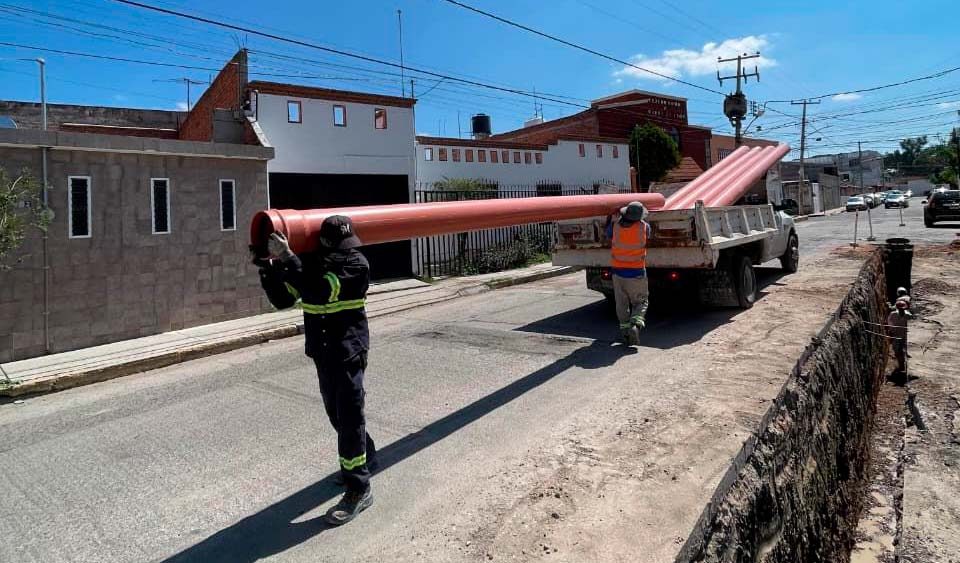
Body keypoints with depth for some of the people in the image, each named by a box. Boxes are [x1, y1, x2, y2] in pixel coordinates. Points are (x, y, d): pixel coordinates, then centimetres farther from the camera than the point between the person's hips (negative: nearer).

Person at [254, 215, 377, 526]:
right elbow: (282, 299, 2)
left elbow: (321, 291, -31)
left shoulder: (357, 264, -16)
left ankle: (358, 490, 5)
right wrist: (269, 268, -13)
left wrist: (287, 258, -33)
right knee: (335, 411, 20)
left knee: (349, 415, -5)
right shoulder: (309, 262, 2)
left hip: (349, 351, -7)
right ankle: (364, 457, 43)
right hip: (321, 351, 7)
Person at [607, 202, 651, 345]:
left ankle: (625, 331, 13)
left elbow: (608, 235, 14)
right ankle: (635, 325, -15)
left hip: (618, 270, 2)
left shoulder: (615, 226, -8)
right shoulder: (643, 227, -10)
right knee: (640, 302, 9)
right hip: (637, 272, -2)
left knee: (622, 303, 13)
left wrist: (609, 219, 27)